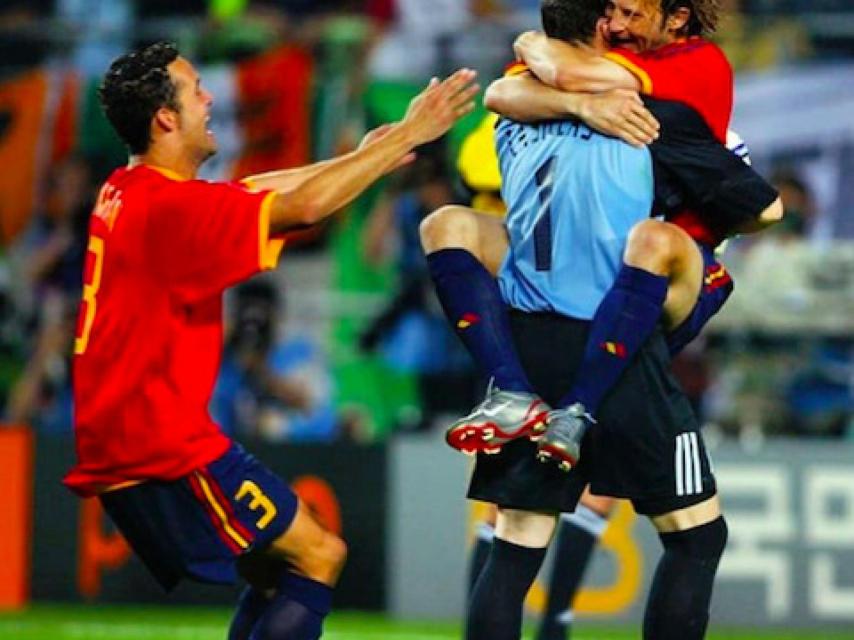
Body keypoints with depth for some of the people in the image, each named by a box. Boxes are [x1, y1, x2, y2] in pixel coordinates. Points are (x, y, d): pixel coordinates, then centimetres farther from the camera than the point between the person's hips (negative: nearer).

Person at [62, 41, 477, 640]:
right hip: (169, 448, -10)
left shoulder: (125, 192, 12)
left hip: (116, 449, 10)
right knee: (319, 557, -6)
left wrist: (361, 158, 21)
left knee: (272, 571, 18)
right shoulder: (169, 206, -18)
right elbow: (304, 207, -26)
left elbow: (250, 191, 23)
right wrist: (407, 135, -18)